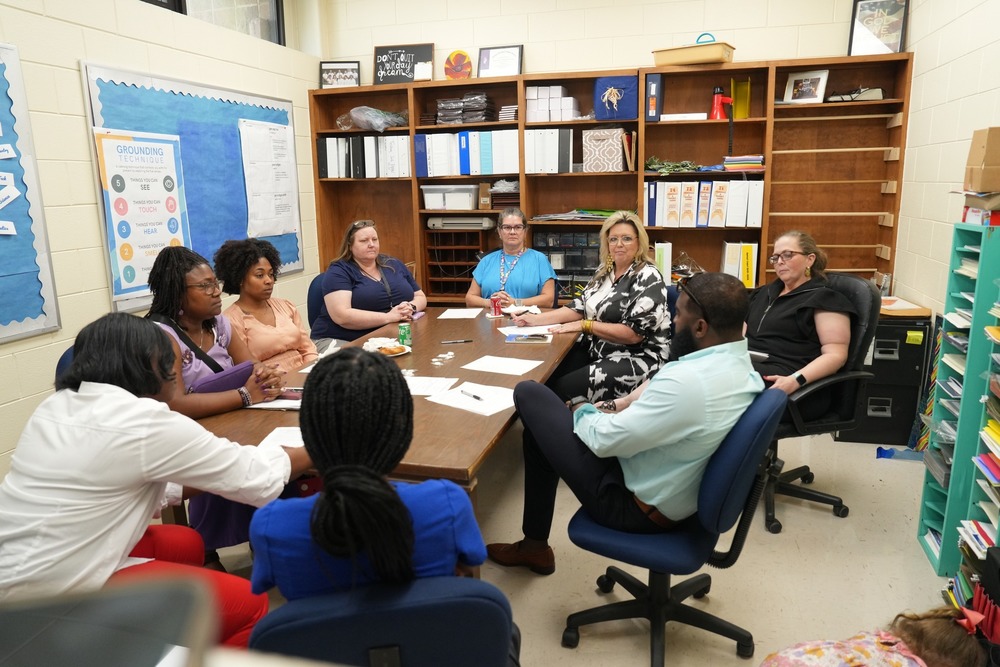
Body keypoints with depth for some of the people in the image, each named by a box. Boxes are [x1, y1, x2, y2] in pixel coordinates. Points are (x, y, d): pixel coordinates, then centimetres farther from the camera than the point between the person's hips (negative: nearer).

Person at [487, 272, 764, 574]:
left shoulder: (688, 381, -33)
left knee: (529, 393, -2)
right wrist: (616, 406, -1)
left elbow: (603, 440, -24)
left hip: (635, 506, -9)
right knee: (543, 426, 19)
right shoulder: (740, 366, -4)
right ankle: (534, 545, 28)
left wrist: (582, 410, -4)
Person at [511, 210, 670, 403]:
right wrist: (537, 319, 1)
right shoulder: (604, 271, 12)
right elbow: (580, 306, 12)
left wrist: (585, 326, -19)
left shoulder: (648, 279, -12)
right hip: (596, 350, 7)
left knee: (564, 387, -25)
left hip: (636, 358, -7)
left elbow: (633, 333, -20)